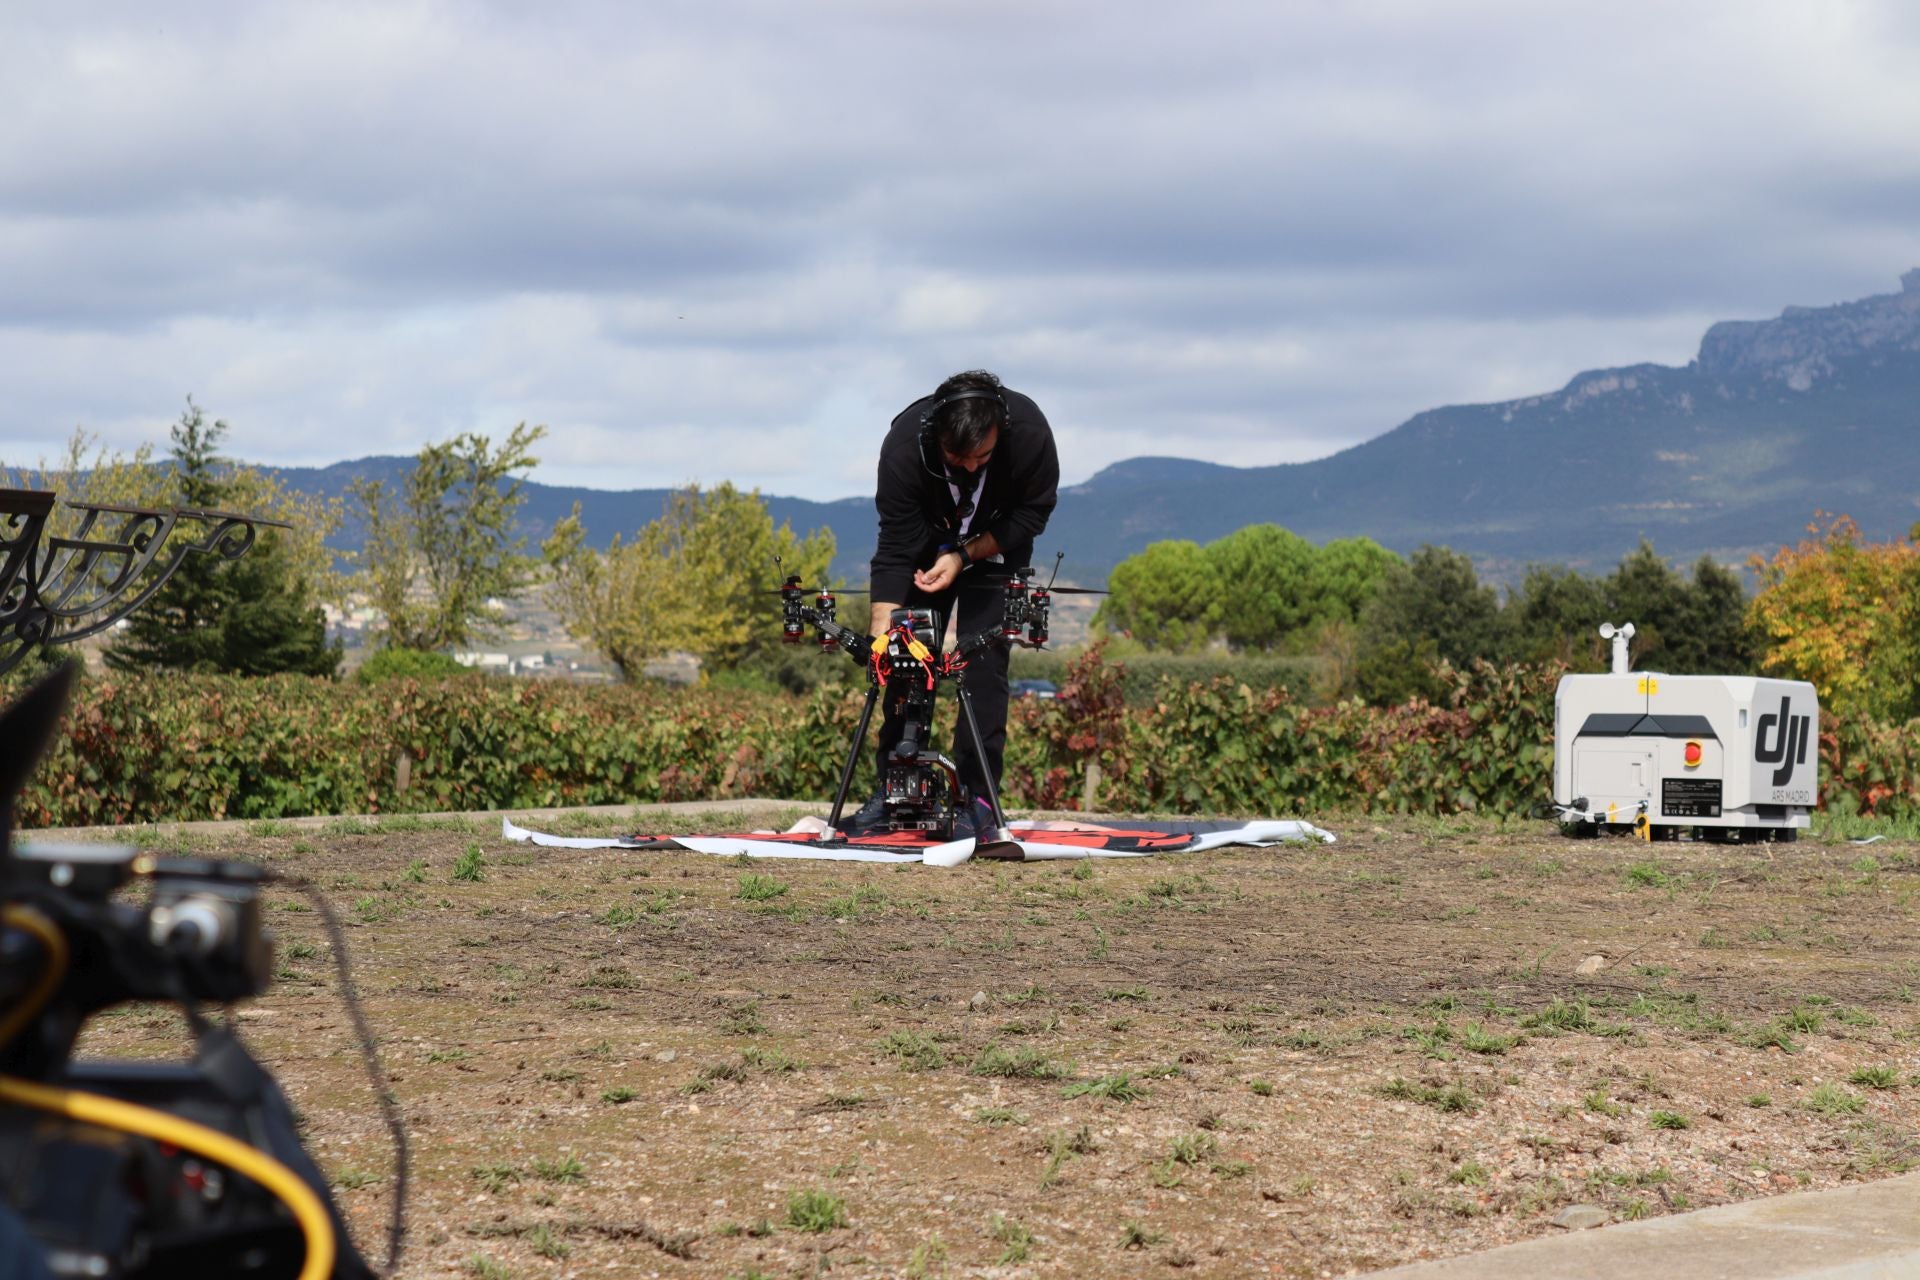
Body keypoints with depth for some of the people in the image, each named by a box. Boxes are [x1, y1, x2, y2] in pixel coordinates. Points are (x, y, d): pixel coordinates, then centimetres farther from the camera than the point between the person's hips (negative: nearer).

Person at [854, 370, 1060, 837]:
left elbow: (1033, 513, -17)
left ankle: (978, 796, -11)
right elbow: (893, 551, -31)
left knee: (983, 658, -14)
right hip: (926, 544, 1)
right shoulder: (905, 442, -35)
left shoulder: (1028, 430, -35)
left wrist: (963, 556, -26)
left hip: (995, 546, -1)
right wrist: (881, 637, -38)